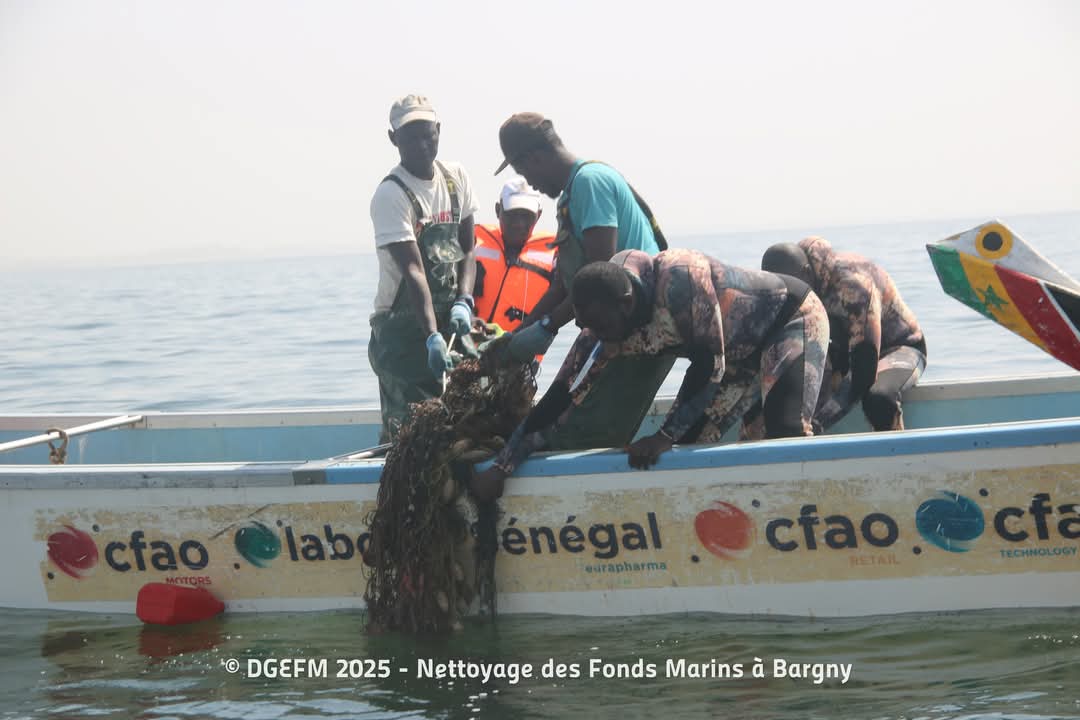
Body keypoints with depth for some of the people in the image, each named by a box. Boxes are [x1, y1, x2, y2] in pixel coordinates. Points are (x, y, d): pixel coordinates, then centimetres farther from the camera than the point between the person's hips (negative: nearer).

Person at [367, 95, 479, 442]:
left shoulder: (456, 178, 6)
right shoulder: (390, 195, -14)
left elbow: (467, 249, 8)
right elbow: (412, 270, -23)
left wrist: (463, 302, -10)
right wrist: (432, 337, -31)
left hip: (449, 321, 6)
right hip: (403, 327, -6)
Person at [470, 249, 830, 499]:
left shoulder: (678, 277, -38)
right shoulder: (602, 330, -16)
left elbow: (710, 364, -34)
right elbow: (562, 397, -13)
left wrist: (665, 436, -30)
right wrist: (501, 467, -16)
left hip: (792, 317, -7)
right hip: (740, 350, 7)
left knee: (785, 430, -28)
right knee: (685, 442, -1)